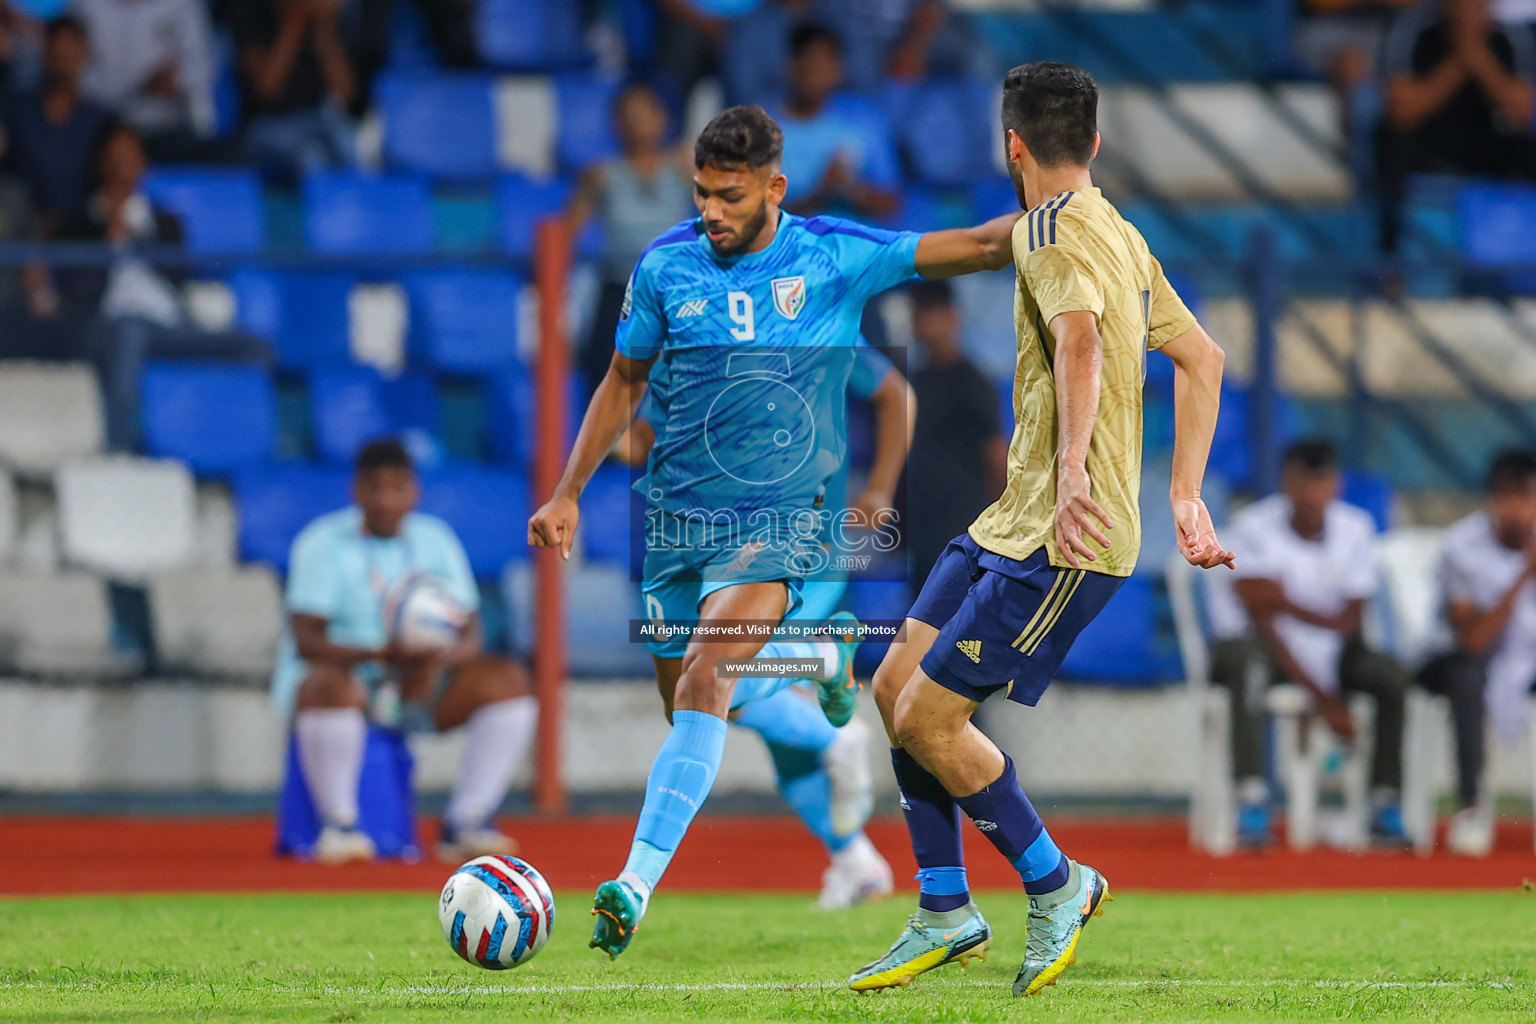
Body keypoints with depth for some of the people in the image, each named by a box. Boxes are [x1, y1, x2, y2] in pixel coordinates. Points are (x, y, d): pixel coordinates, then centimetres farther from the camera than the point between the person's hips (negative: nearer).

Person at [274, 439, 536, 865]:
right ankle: (339, 824, -23)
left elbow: (470, 635, -1)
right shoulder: (324, 544, -9)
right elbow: (306, 641, -19)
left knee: (507, 680, -14)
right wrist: (382, 653, -34)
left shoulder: (436, 540, 5)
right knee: (333, 686, -40)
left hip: (415, 688, 5)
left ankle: (464, 823, -13)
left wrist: (438, 659, -26)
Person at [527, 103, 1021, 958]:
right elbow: (625, 382, 13)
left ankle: (638, 884, -27)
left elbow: (978, 248, -7)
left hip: (778, 518, -4)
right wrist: (569, 492, 9)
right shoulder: (666, 267, 0)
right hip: (677, 516, 4)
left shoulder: (835, 257, -7)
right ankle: (820, 653, 44)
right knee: (691, 703, 13)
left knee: (703, 681, -24)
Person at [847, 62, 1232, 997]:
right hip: (1016, 524, 10)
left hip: (1064, 543, -10)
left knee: (927, 719, -8)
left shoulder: (1053, 229, -13)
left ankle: (1058, 885, 8)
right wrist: (1186, 498, 21)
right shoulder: (1119, 235, 17)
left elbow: (1081, 340, -32)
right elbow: (1202, 358, 23)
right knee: (896, 688, 9)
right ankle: (947, 917, 16)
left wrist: (1073, 473, -44)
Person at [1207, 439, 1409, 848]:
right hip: (1263, 649, -4)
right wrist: (1322, 697, -27)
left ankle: (1385, 801, -15)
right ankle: (1252, 796, -44)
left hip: (1327, 654, 4)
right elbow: (1263, 622, -19)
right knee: (1247, 659, -38)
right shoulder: (1252, 527, -15)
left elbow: (1350, 622, -8)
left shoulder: (1355, 528, -3)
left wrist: (1286, 602, -26)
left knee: (1391, 674, -22)